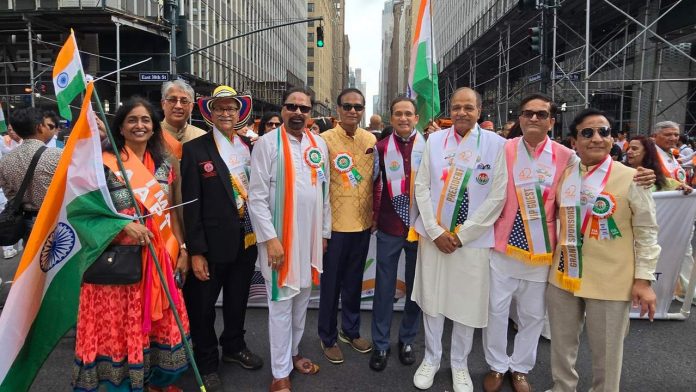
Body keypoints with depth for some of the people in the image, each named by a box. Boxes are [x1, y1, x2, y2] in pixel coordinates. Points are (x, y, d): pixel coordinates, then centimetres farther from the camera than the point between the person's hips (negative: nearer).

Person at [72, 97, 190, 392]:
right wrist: (123, 223, -21)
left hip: (158, 258, 5)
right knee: (120, 326, 5)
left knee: (161, 321, 13)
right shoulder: (104, 162, -6)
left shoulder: (163, 163, 8)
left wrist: (182, 248, 8)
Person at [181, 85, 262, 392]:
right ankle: (206, 363, 34)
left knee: (238, 300, 22)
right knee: (203, 306, 13)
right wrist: (196, 251, -14)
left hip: (247, 239, 4)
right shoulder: (195, 149, -10)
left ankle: (234, 347, 45)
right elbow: (191, 204, -12)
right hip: (213, 243, -4)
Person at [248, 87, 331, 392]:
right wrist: (270, 238, -16)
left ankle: (292, 353, 36)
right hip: (280, 238, -5)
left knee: (302, 300, 17)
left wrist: (324, 232, 10)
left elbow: (325, 192, 11)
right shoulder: (267, 143, -7)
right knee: (281, 305, 3)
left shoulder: (319, 144, 7)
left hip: (310, 237, 5)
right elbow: (257, 196, -11)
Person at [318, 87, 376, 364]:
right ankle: (328, 338, 27)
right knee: (331, 283, 9)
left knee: (354, 281, 18)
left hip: (363, 223, 4)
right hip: (335, 224, -4)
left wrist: (375, 214, 11)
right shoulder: (325, 139, -9)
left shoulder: (371, 140, 4)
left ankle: (350, 330, 36)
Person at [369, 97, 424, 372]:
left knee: (415, 287, 13)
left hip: (420, 227, 1)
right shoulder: (381, 148, 1)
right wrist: (374, 217, 2)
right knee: (384, 287, 8)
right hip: (389, 228, 0)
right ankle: (380, 344, 22)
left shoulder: (429, 147, 0)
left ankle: (407, 340, 31)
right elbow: (376, 185, 5)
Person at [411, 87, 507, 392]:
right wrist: (436, 231, -7)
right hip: (433, 234, 2)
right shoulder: (434, 140, 4)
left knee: (468, 303, 7)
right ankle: (431, 358, 31)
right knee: (431, 298, 11)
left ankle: (459, 364, 29)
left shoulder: (495, 144, -3)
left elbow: (497, 196, -6)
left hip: (473, 238, -1)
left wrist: (462, 235, -9)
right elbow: (421, 187, 2)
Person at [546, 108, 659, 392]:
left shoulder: (630, 178, -8)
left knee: (606, 352, 11)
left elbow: (646, 232, -6)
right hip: (564, 276, 4)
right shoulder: (565, 176, 4)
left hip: (609, 280, -4)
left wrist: (643, 279, -9)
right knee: (562, 344, 18)